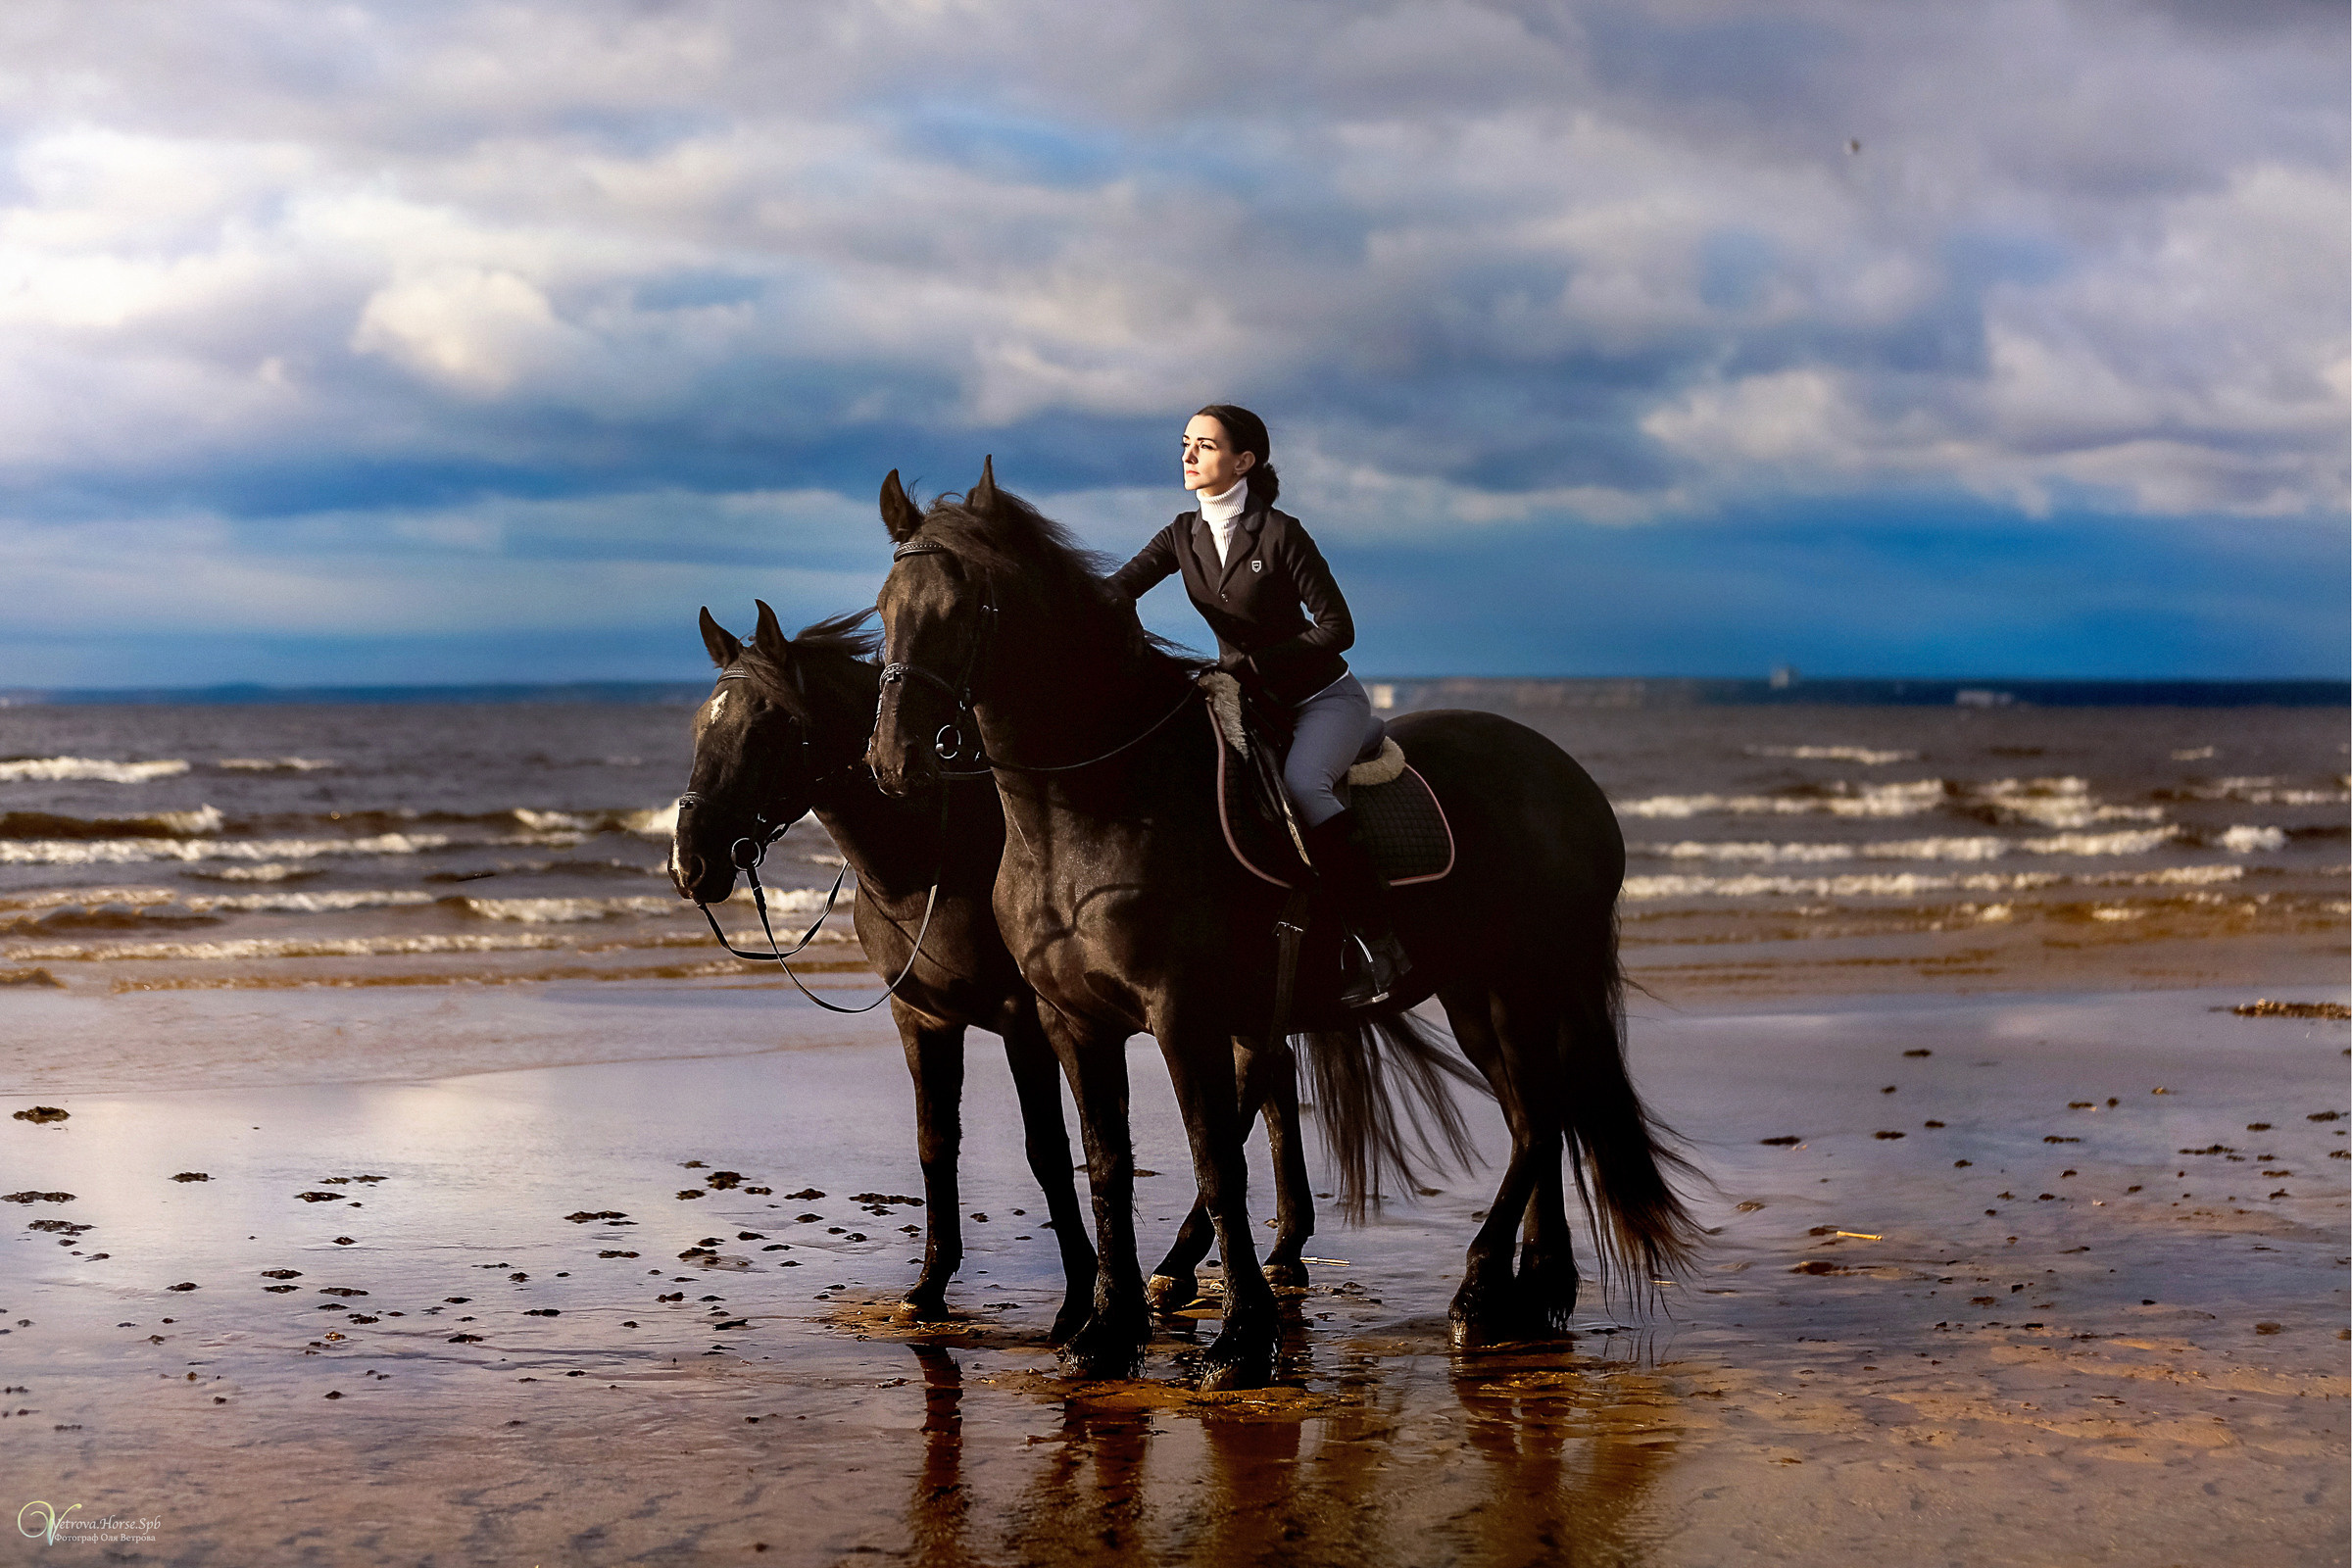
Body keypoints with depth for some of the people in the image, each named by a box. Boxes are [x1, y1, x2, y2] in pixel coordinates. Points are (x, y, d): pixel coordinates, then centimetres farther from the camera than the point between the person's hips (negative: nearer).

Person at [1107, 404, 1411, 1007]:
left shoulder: (1279, 534, -16)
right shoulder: (1184, 535, 2)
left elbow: (1337, 628, -16)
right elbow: (1117, 589, -8)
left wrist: (1252, 664, -23)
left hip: (1323, 694, -7)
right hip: (1250, 700, 7)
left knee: (1302, 781, -33)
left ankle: (1381, 943, -31)